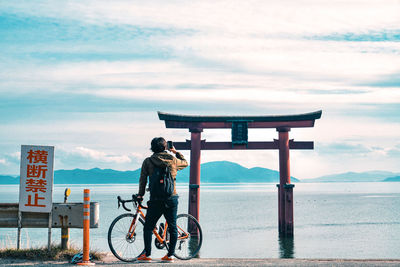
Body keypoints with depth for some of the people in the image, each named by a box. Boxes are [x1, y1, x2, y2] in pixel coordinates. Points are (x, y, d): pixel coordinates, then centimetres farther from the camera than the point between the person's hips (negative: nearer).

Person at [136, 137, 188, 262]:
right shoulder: (173, 160, 4)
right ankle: (170, 255, 9)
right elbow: (185, 163, 24)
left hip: (155, 199, -2)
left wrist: (140, 195, 14)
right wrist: (176, 152, 34)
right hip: (171, 198, 2)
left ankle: (147, 255, 5)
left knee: (148, 227, 8)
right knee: (172, 227, 9)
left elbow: (142, 180, 3)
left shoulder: (147, 162, 0)